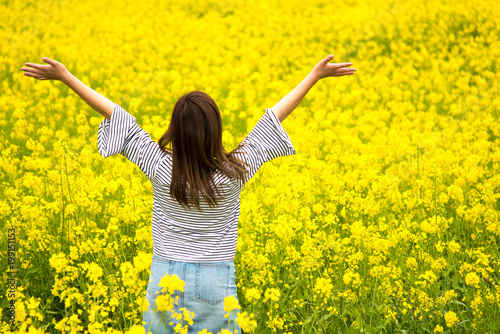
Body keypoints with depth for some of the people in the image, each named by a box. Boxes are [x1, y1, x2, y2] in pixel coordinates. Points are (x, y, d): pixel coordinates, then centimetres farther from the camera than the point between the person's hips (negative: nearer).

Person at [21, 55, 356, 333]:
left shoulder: (161, 168, -12)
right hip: (216, 285, -1)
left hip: (167, 280, 1)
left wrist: (67, 77, 0)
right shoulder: (233, 173, -11)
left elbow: (116, 114, -5)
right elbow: (275, 118, -4)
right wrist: (315, 75, 5)